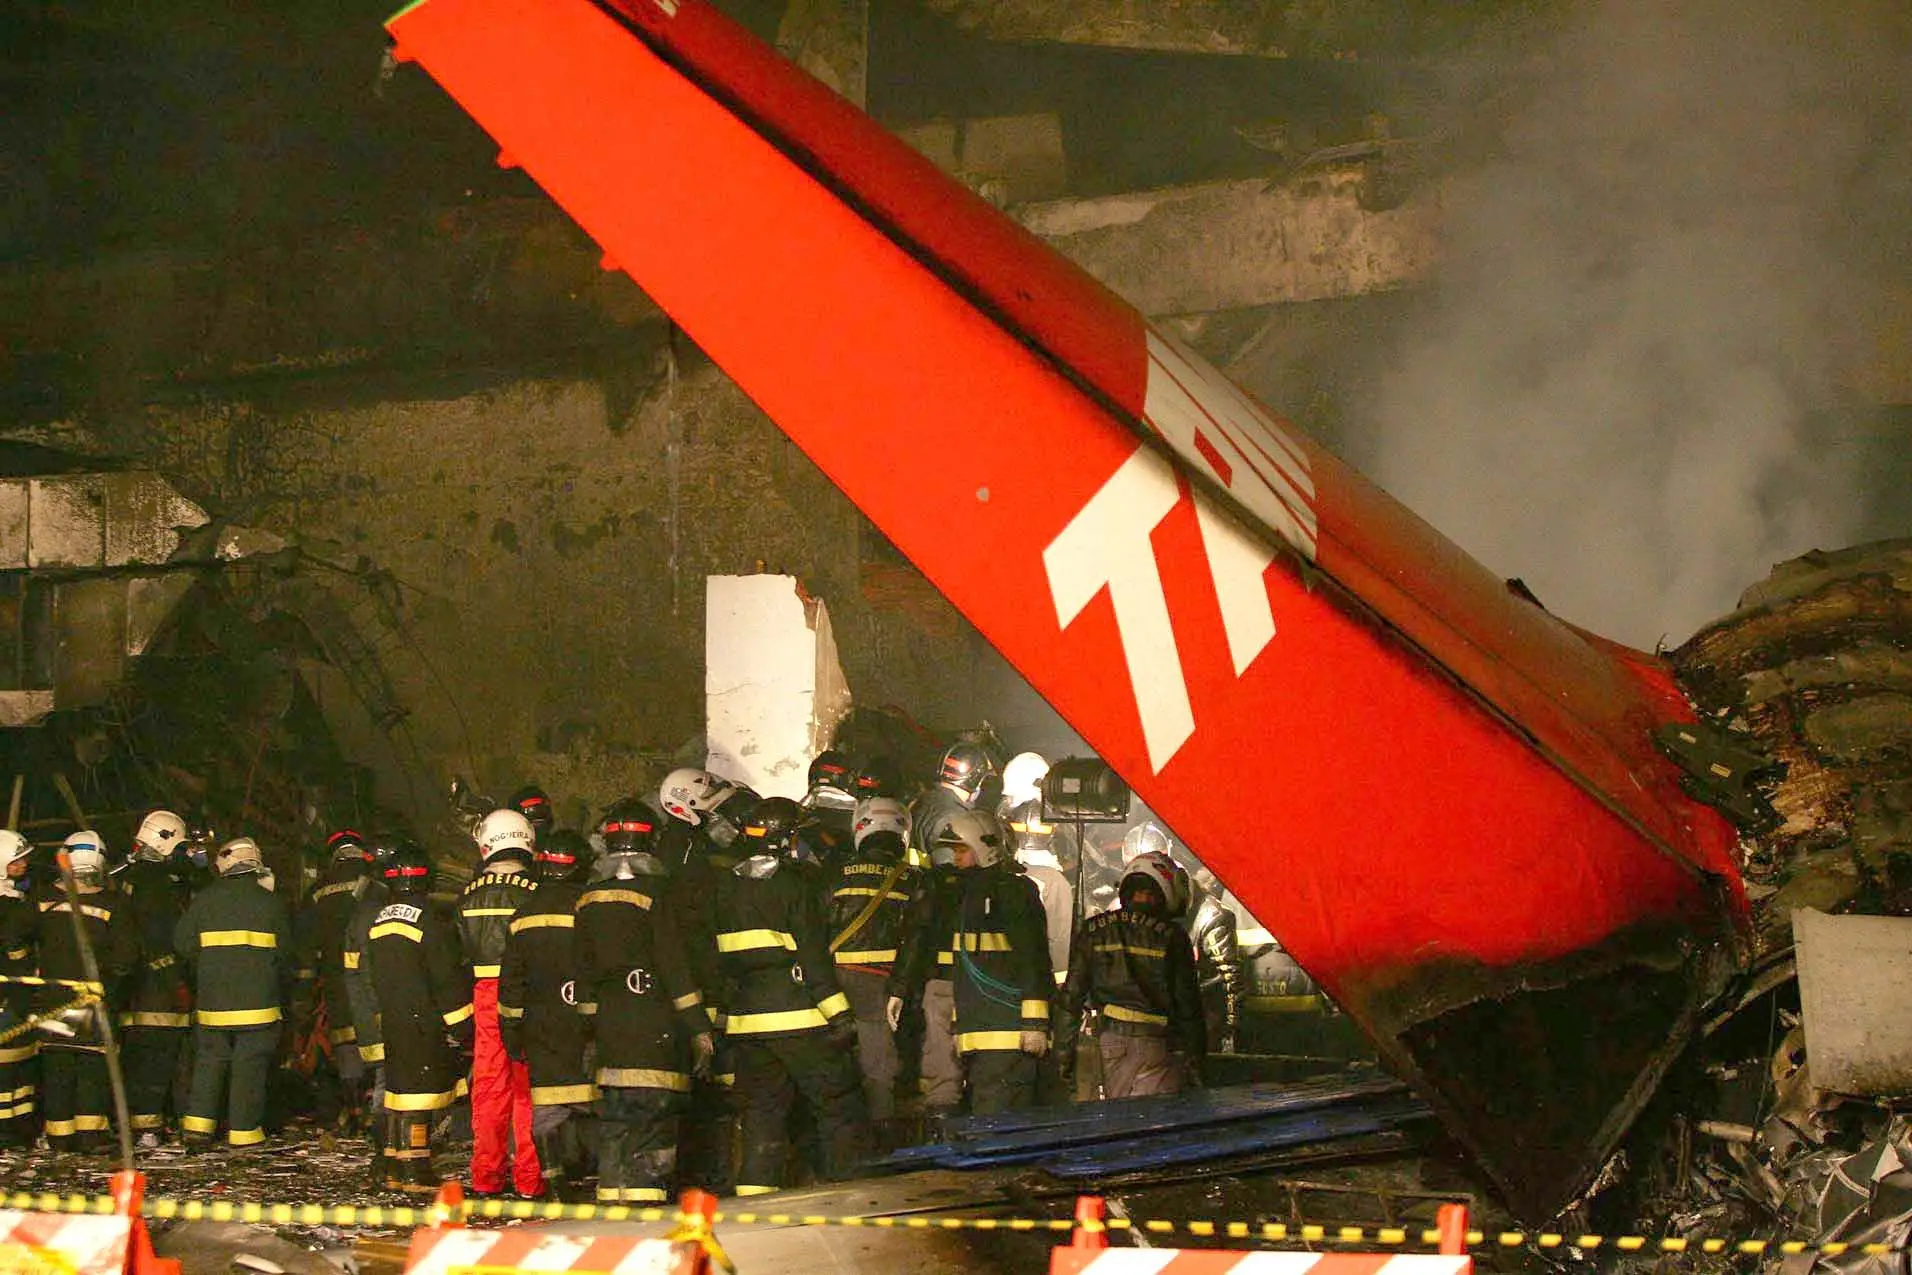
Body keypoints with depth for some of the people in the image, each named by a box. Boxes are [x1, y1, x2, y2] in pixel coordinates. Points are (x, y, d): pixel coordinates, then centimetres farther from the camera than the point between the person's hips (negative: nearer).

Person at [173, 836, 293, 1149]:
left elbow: (182, 944, 4)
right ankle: (244, 1130, 2)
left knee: (209, 1061, 13)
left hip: (212, 1004, 1)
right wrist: (283, 995, 18)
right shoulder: (271, 903, 0)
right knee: (250, 1065, 2)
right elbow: (285, 956, 5)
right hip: (258, 1004, -1)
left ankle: (199, 1121, 7)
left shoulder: (204, 900, 0)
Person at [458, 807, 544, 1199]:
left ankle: (485, 1176, 13)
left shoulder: (469, 896, 4)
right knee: (528, 1087, 2)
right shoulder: (535, 891, -8)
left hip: (485, 994, 3)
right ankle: (529, 1177, 4)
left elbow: (461, 954, 7)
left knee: (488, 1088, 9)